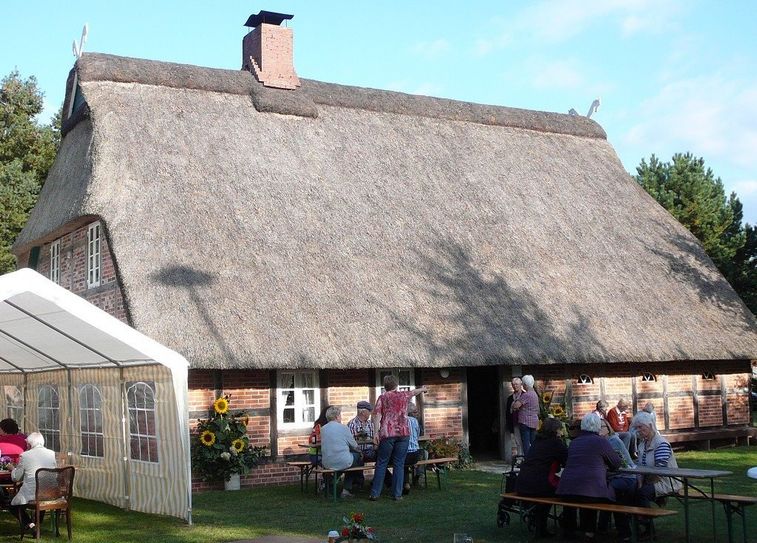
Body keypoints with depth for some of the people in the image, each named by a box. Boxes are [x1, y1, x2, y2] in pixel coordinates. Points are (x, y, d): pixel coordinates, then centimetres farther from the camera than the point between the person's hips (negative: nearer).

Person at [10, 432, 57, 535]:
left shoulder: (25, 455, -8)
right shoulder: (52, 454, 3)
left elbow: (16, 478, 1)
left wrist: (13, 469, 24)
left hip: (31, 494, -4)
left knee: (13, 506, 21)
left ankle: (28, 524, -2)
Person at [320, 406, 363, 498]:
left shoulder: (323, 429, 7)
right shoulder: (343, 428, -8)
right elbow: (355, 446, 2)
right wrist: (359, 450, 24)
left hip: (327, 464, 6)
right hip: (343, 463, -6)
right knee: (357, 455, 20)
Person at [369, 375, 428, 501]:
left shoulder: (382, 398, 7)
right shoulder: (404, 395, 12)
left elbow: (377, 415, -4)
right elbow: (414, 392, 34)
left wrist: (376, 432, -7)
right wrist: (422, 389, 54)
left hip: (387, 433, -1)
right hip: (403, 433, 1)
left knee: (381, 464, 3)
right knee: (399, 464, 6)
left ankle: (375, 494, 2)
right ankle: (397, 494, 4)